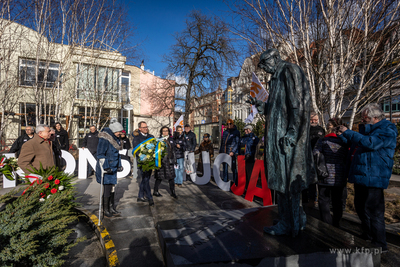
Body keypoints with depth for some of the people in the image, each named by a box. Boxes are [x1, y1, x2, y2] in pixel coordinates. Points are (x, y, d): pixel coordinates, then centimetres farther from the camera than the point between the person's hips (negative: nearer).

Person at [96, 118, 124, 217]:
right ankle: (105, 210, 14)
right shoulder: (104, 139, -17)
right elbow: (100, 155, -18)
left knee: (112, 188, 15)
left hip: (113, 168, 8)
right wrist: (105, 167, -21)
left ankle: (112, 208, 28)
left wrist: (119, 165, 20)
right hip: (106, 169, -8)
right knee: (107, 189, -2)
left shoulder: (116, 139, 10)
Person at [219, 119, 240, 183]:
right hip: (224, 153, 5)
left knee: (233, 168, -1)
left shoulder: (236, 132, 2)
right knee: (224, 168, 9)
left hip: (231, 153, -5)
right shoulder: (225, 132, 17)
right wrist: (220, 152, 16)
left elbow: (237, 143, -5)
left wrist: (233, 152, -16)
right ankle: (225, 182, 18)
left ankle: (235, 182, 8)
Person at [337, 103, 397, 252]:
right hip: (361, 176, 10)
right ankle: (367, 239, 36)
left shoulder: (387, 130, -11)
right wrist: (342, 136, 19)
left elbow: (369, 143, -28)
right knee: (361, 208, 19)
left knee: (373, 212, -4)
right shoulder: (369, 130, 19)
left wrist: (347, 132, -21)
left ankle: (379, 246, 10)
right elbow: (354, 145, 31)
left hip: (373, 178, -10)